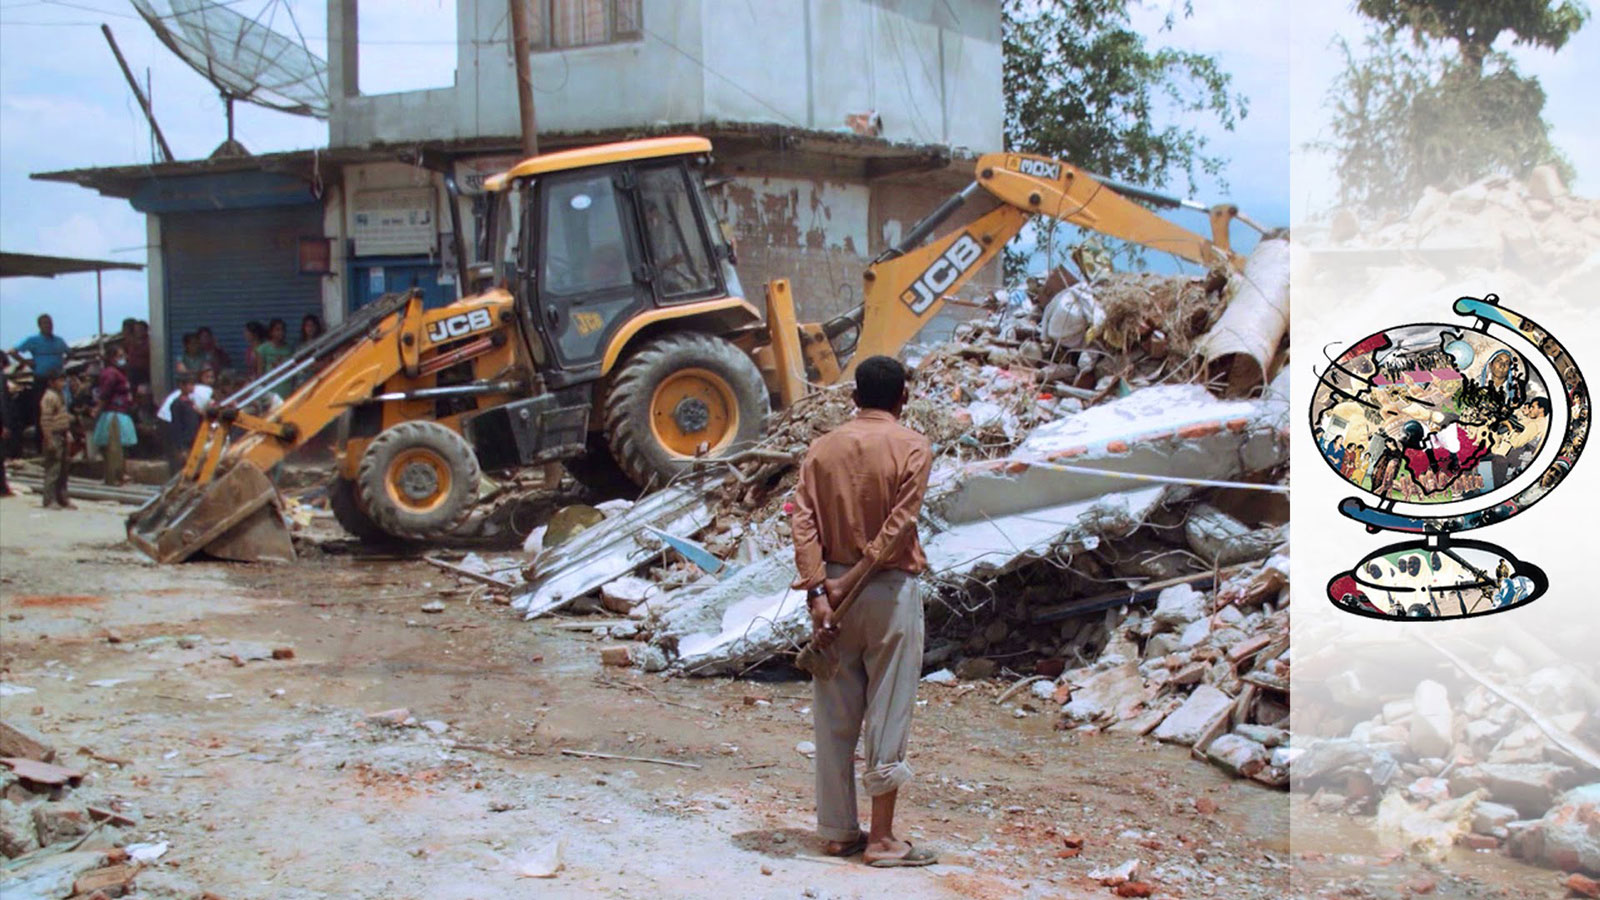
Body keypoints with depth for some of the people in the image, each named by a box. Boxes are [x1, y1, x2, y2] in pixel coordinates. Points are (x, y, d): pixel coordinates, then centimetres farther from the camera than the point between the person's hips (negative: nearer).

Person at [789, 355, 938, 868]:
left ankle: (838, 831, 16)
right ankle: (882, 839, 5)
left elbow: (804, 523, -4)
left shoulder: (823, 448, 6)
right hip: (890, 590, -4)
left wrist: (820, 592, -9)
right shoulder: (911, 447, -5)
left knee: (834, 717, 9)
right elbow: (898, 525, -15)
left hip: (831, 590, 4)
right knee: (888, 714, 2)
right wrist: (848, 585, -14)